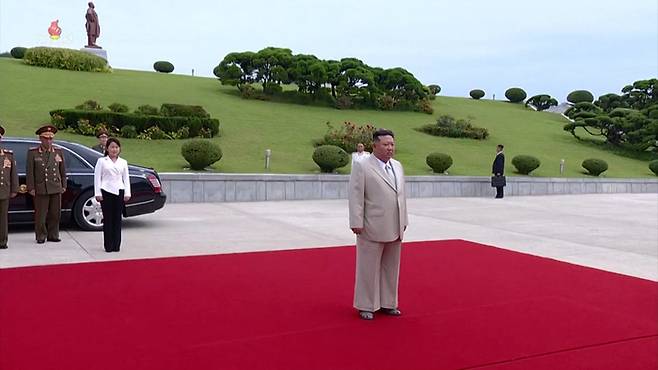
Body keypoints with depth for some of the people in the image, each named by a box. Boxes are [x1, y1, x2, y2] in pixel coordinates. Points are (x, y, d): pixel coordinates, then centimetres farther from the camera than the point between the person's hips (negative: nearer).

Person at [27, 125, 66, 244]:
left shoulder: (58, 152, 10)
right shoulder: (33, 152, 2)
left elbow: (63, 170, 14)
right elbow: (30, 172, 0)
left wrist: (64, 186, 10)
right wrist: (31, 188, -5)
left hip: (56, 189, 3)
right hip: (40, 189, -3)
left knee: (55, 214, 6)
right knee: (40, 214, 0)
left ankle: (53, 235, 17)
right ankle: (41, 236, 11)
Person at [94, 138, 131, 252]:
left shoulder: (123, 162, 14)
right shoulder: (101, 161, 6)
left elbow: (126, 178, 13)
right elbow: (97, 177, 2)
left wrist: (127, 193, 4)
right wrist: (98, 193, -5)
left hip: (119, 192, 2)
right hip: (106, 192, -2)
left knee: (117, 219, 4)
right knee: (108, 219, -1)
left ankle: (116, 245, 9)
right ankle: (108, 246, 3)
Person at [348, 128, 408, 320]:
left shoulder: (398, 166, 13)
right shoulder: (362, 166, -7)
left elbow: (401, 195, 16)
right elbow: (355, 196, -11)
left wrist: (403, 221, 14)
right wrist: (356, 223, -15)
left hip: (395, 229, 6)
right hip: (372, 229, -6)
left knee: (391, 268, 13)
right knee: (368, 268, 3)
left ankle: (387, 303, 25)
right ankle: (366, 306, 14)